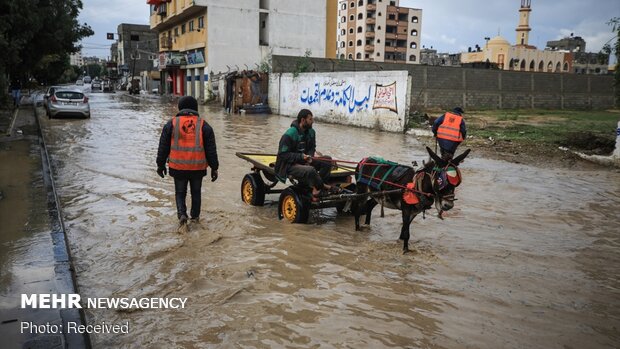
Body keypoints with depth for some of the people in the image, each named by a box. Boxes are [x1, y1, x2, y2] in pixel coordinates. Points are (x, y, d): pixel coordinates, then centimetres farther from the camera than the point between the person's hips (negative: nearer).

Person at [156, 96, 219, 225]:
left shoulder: (171, 124, 0)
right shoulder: (203, 125, 0)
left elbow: (163, 147, 4)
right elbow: (211, 150, 1)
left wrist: (161, 165, 14)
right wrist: (214, 168, 6)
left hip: (178, 167, 0)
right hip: (198, 168, 0)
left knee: (180, 192, 14)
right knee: (196, 193, 18)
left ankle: (182, 213, -7)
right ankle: (195, 216, 26)